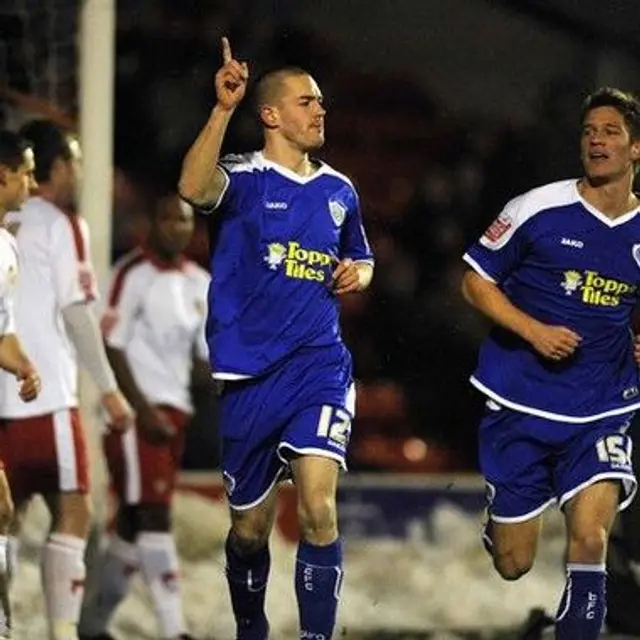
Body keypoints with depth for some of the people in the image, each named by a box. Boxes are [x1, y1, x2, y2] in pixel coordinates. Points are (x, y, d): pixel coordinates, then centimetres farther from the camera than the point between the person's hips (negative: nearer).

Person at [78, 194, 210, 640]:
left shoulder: (200, 284, 15)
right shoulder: (133, 275, -8)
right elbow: (112, 348, -12)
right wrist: (144, 410, -17)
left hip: (174, 412, 8)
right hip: (136, 408, -8)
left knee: (133, 525, 11)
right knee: (154, 514, -13)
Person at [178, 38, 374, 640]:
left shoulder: (339, 190, 11)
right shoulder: (244, 178, -4)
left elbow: (362, 260, 29)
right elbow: (194, 188, -29)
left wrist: (357, 273, 5)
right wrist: (223, 109, -37)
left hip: (319, 364, 2)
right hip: (248, 374, -2)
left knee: (318, 504, -20)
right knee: (250, 526, 10)